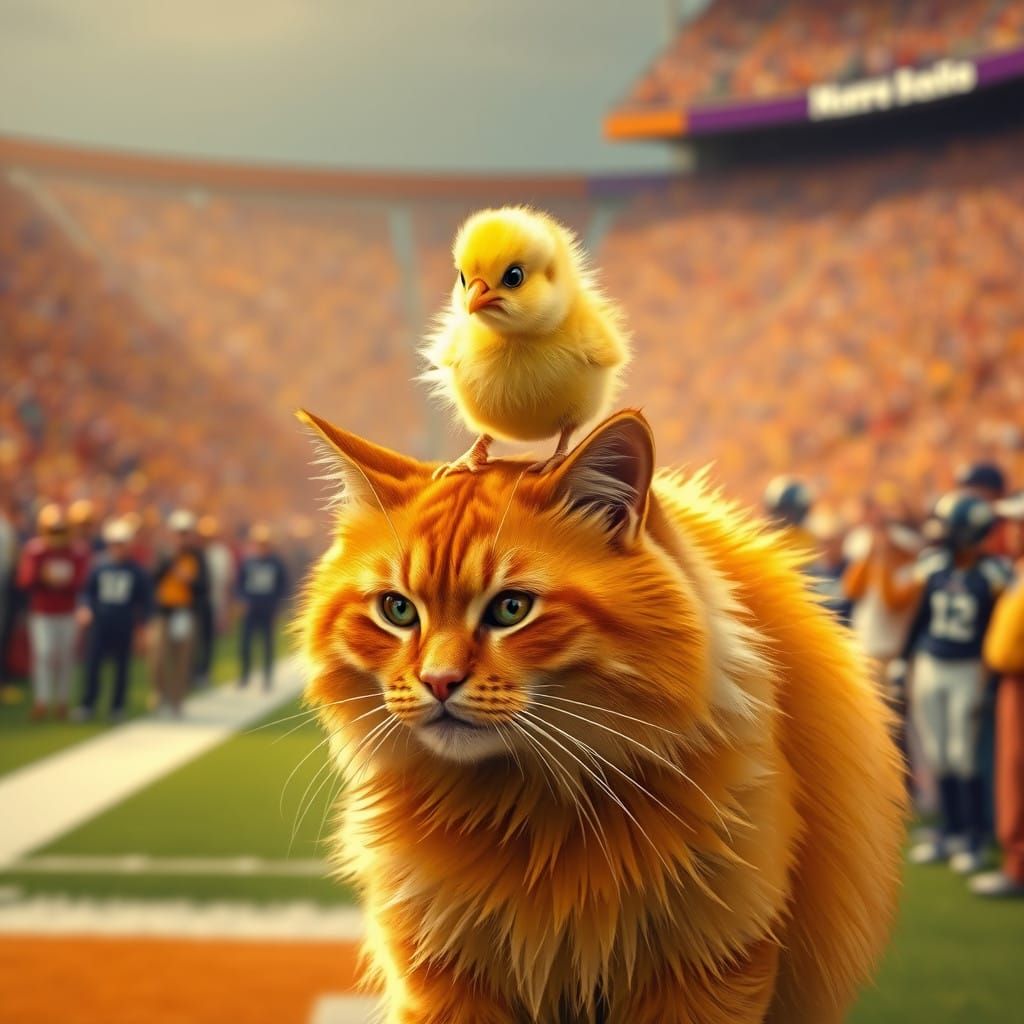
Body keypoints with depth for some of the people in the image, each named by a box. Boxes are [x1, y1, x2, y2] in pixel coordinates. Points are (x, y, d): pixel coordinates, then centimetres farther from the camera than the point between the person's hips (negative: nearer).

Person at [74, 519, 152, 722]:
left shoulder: (136, 570, 0)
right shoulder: (100, 567, 3)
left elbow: (145, 599, 6)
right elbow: (88, 591, 10)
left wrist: (140, 620, 2)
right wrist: (86, 608, -8)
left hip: (124, 627, -1)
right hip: (100, 625, 1)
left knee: (122, 667, 6)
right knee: (92, 664, -3)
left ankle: (117, 707, 16)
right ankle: (88, 706, 7)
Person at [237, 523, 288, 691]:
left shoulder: (276, 562, -2)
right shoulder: (248, 562, 1)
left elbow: (284, 584, 5)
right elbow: (240, 583, 10)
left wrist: (275, 603, -2)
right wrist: (245, 600, -2)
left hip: (268, 611, -1)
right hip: (251, 610, 1)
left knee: (267, 644, 4)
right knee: (246, 642, -1)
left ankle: (268, 677, 11)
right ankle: (245, 676, 10)